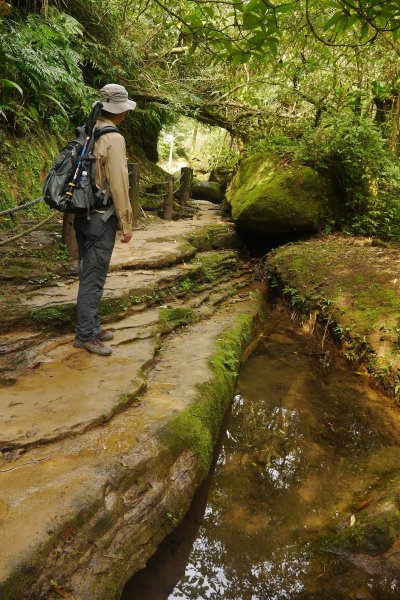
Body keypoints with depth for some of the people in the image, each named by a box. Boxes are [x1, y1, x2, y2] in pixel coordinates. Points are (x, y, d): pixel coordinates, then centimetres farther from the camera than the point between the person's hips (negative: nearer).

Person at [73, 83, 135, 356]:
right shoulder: (114, 139, -13)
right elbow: (119, 184, -16)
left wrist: (77, 211, 18)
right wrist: (126, 223, -11)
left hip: (83, 215, 8)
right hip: (102, 219, -8)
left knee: (89, 274, 14)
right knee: (94, 278, -3)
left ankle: (92, 328, 24)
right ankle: (85, 335, 4)